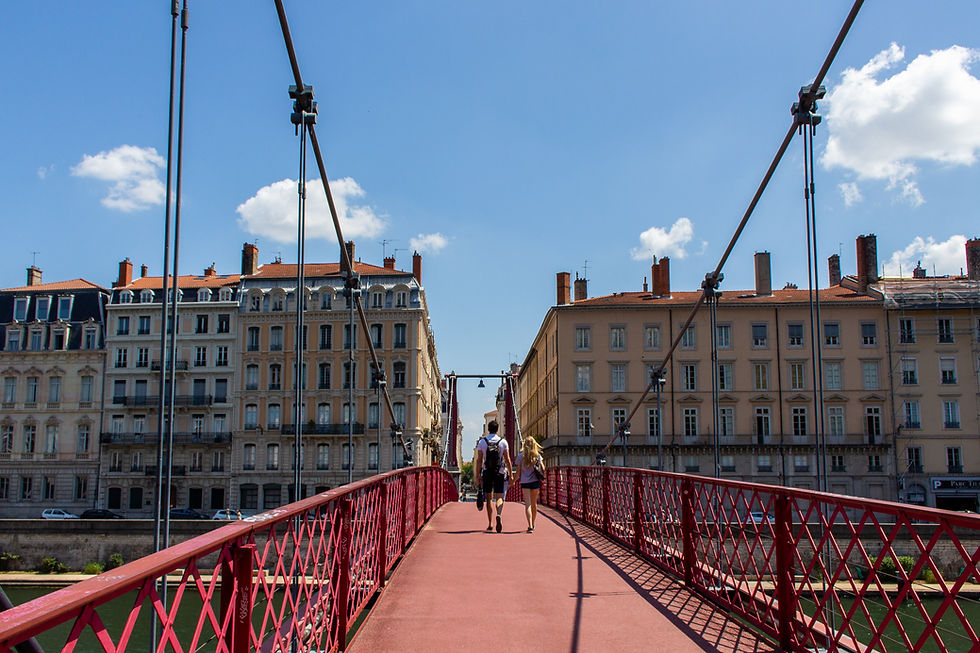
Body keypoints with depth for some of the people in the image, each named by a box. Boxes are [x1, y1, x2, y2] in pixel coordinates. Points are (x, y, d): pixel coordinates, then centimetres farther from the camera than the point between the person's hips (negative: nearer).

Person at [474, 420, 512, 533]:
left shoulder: (482, 442, 1)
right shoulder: (503, 441, 0)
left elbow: (479, 460, -1)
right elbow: (507, 460, -2)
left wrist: (478, 476, 2)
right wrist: (510, 474, 3)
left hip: (487, 473, 1)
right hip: (499, 473, -1)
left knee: (489, 498, 10)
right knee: (499, 497, 2)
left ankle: (490, 524, 10)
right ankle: (498, 515, -28)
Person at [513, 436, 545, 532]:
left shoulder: (521, 456, -2)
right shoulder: (537, 455, 2)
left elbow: (518, 471, 0)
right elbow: (543, 468, 2)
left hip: (525, 482, -2)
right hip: (535, 481, 2)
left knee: (527, 504, -7)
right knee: (534, 503, 17)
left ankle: (530, 526, -21)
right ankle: (532, 524, 31)